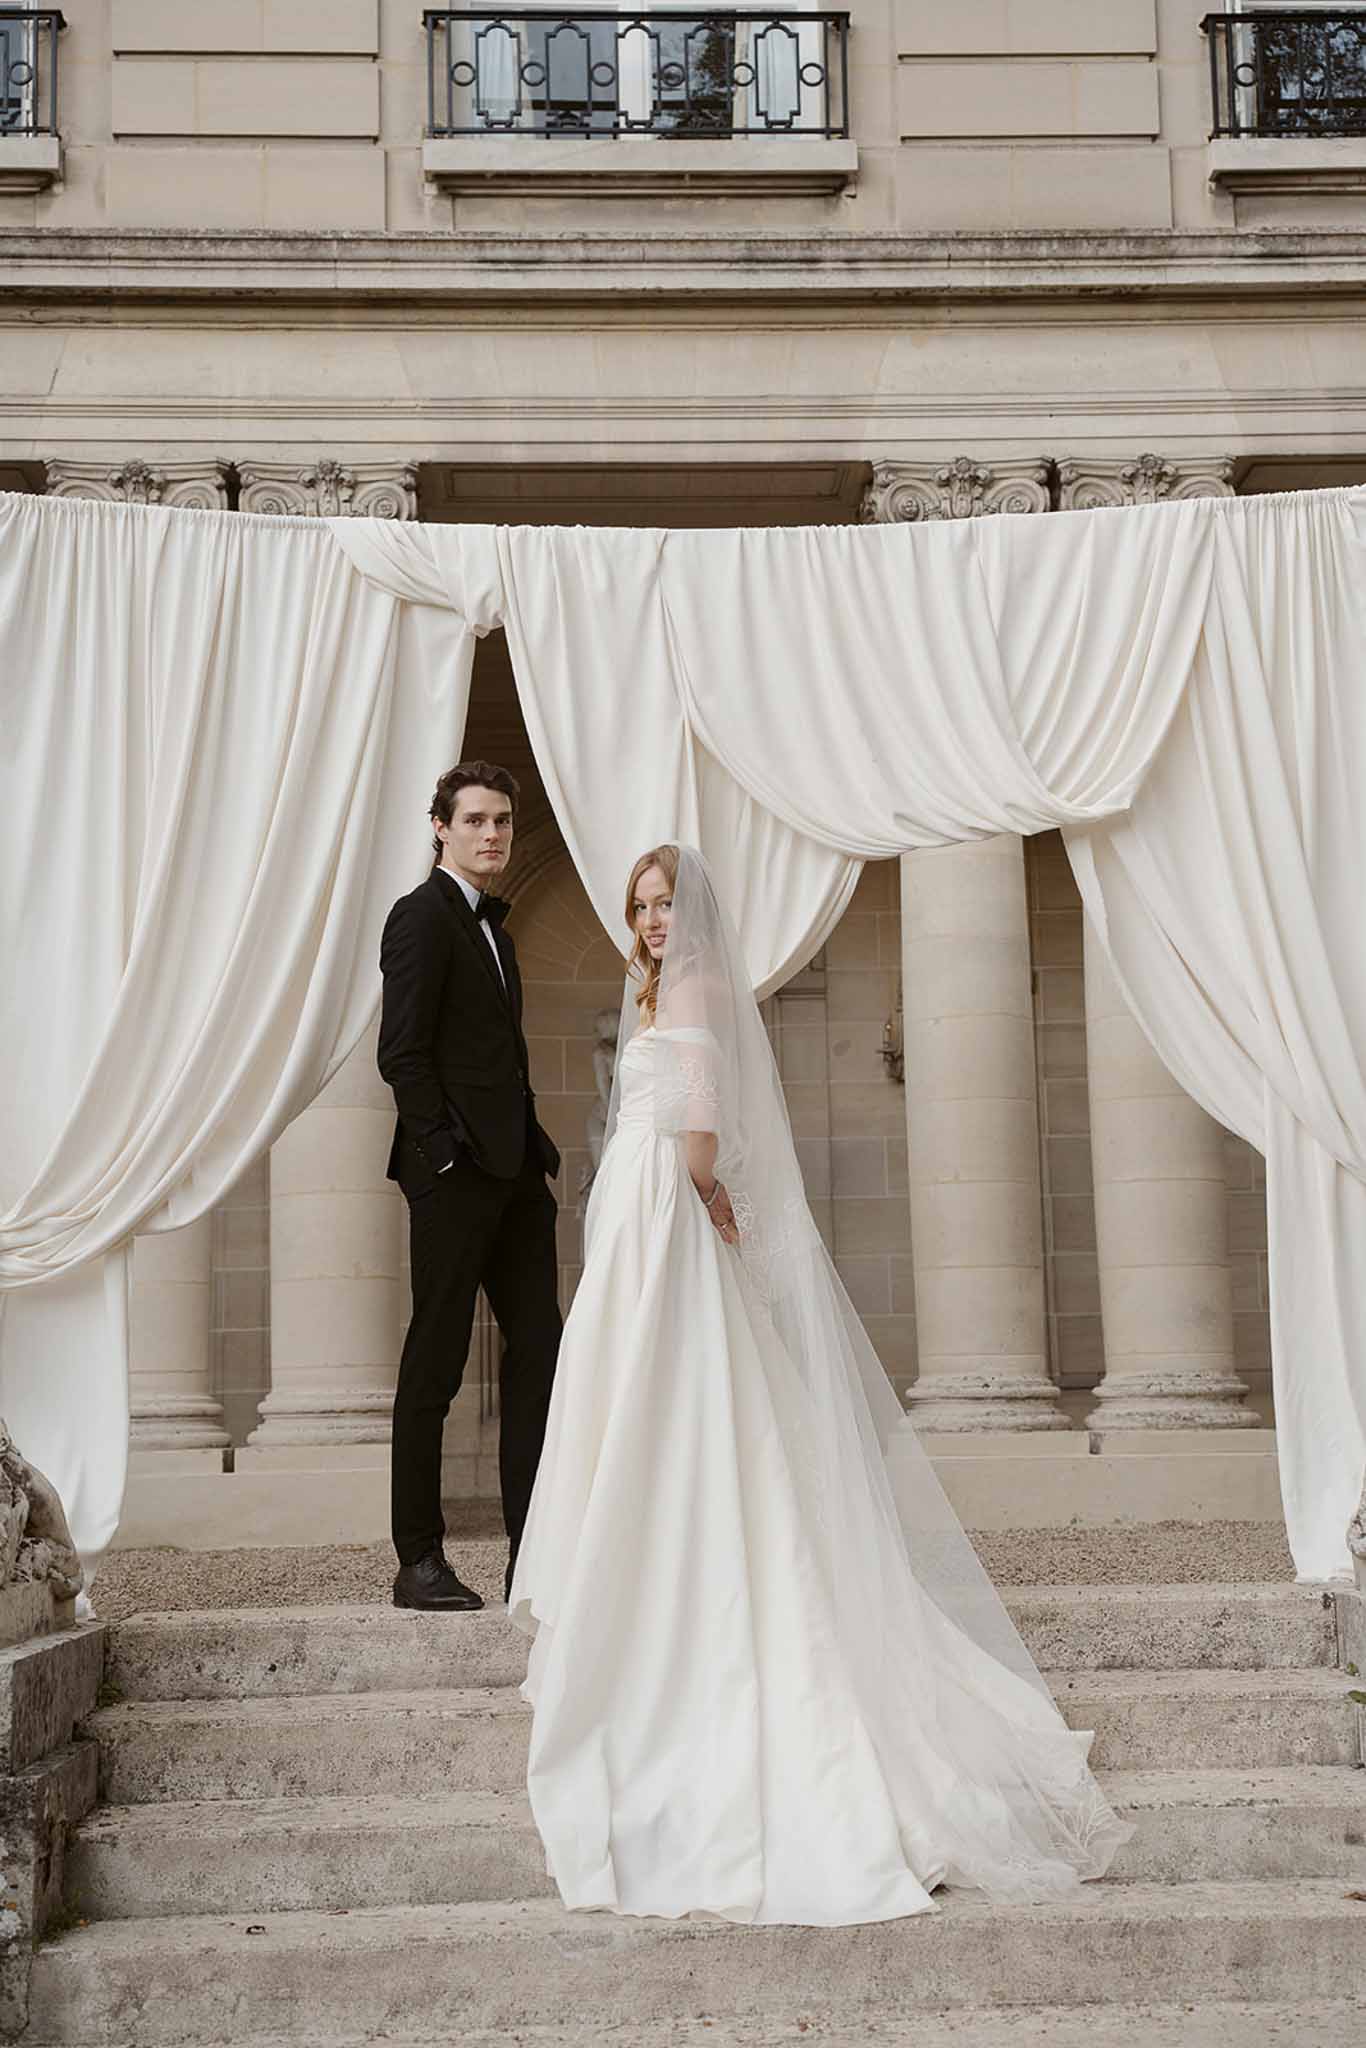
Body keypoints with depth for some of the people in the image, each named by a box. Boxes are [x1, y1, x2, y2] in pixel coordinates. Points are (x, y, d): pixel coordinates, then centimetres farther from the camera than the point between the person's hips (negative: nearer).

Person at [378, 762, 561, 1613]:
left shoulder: (493, 923, 20)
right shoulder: (423, 915, -6)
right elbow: (402, 1053, -13)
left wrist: (535, 1151, 12)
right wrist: (444, 1154, -18)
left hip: (513, 1172, 9)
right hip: (457, 1174, -9)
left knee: (539, 1352, 7)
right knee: (435, 1363, -2)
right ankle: (419, 1561, 6)